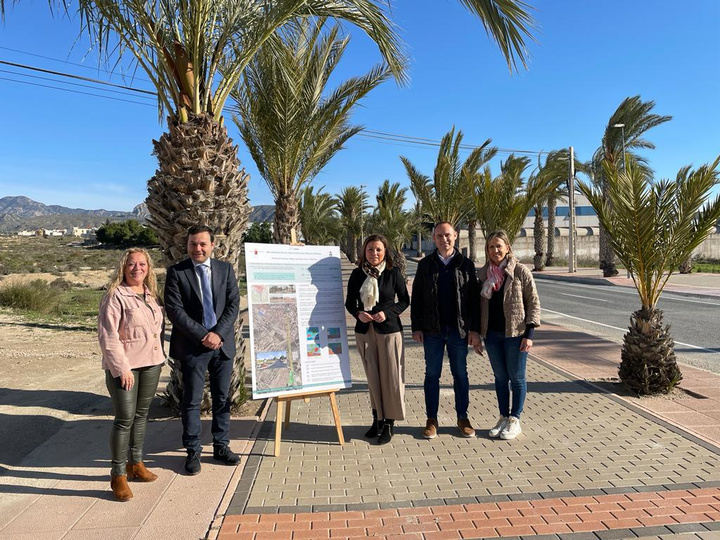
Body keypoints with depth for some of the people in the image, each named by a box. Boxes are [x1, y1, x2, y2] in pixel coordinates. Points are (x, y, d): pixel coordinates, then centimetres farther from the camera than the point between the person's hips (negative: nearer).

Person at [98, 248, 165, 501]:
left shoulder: (150, 294, 8)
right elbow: (107, 336, -15)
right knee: (125, 419, -2)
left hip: (151, 364, 6)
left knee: (141, 415, 16)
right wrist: (122, 368, -17)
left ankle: (136, 463, 30)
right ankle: (118, 475, 12)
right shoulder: (115, 296, -12)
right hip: (124, 366, -6)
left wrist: (159, 356, 9)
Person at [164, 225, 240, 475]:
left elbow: (233, 304, 1)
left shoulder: (226, 269, 5)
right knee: (192, 401, 6)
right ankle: (193, 452, 20)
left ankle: (221, 446, 25)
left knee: (222, 398, 11)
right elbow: (174, 310, -10)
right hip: (192, 346, -3)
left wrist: (218, 333, -12)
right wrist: (202, 335, -15)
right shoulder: (176, 272, -3)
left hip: (223, 344, 3)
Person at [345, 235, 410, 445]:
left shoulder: (393, 272, -4)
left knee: (391, 376, 1)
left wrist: (387, 313, -14)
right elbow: (349, 302, 10)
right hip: (364, 331, 3)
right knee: (373, 377, 10)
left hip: (389, 329, -3)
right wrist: (358, 313, -11)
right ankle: (377, 418, 25)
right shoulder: (357, 274, 4)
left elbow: (405, 300, 1)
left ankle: (388, 423, 13)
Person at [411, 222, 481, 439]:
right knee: (432, 374, 8)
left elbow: (474, 299, 2)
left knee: (460, 374, 10)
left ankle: (462, 417, 23)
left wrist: (474, 329, -3)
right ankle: (432, 419, 18)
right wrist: (416, 327, -2)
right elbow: (416, 298, 4)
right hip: (432, 331, 0)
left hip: (459, 330, 0)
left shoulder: (466, 265, 2)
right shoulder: (425, 265, 3)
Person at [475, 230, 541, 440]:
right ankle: (503, 417, 25)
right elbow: (479, 305, 10)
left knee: (516, 377, 7)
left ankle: (515, 420, 19)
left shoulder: (520, 271, -6)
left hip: (515, 333, -4)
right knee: (500, 377, 13)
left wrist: (529, 333, -12)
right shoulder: (482, 274, 5)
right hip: (492, 334, 4)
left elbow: (533, 303, -5)